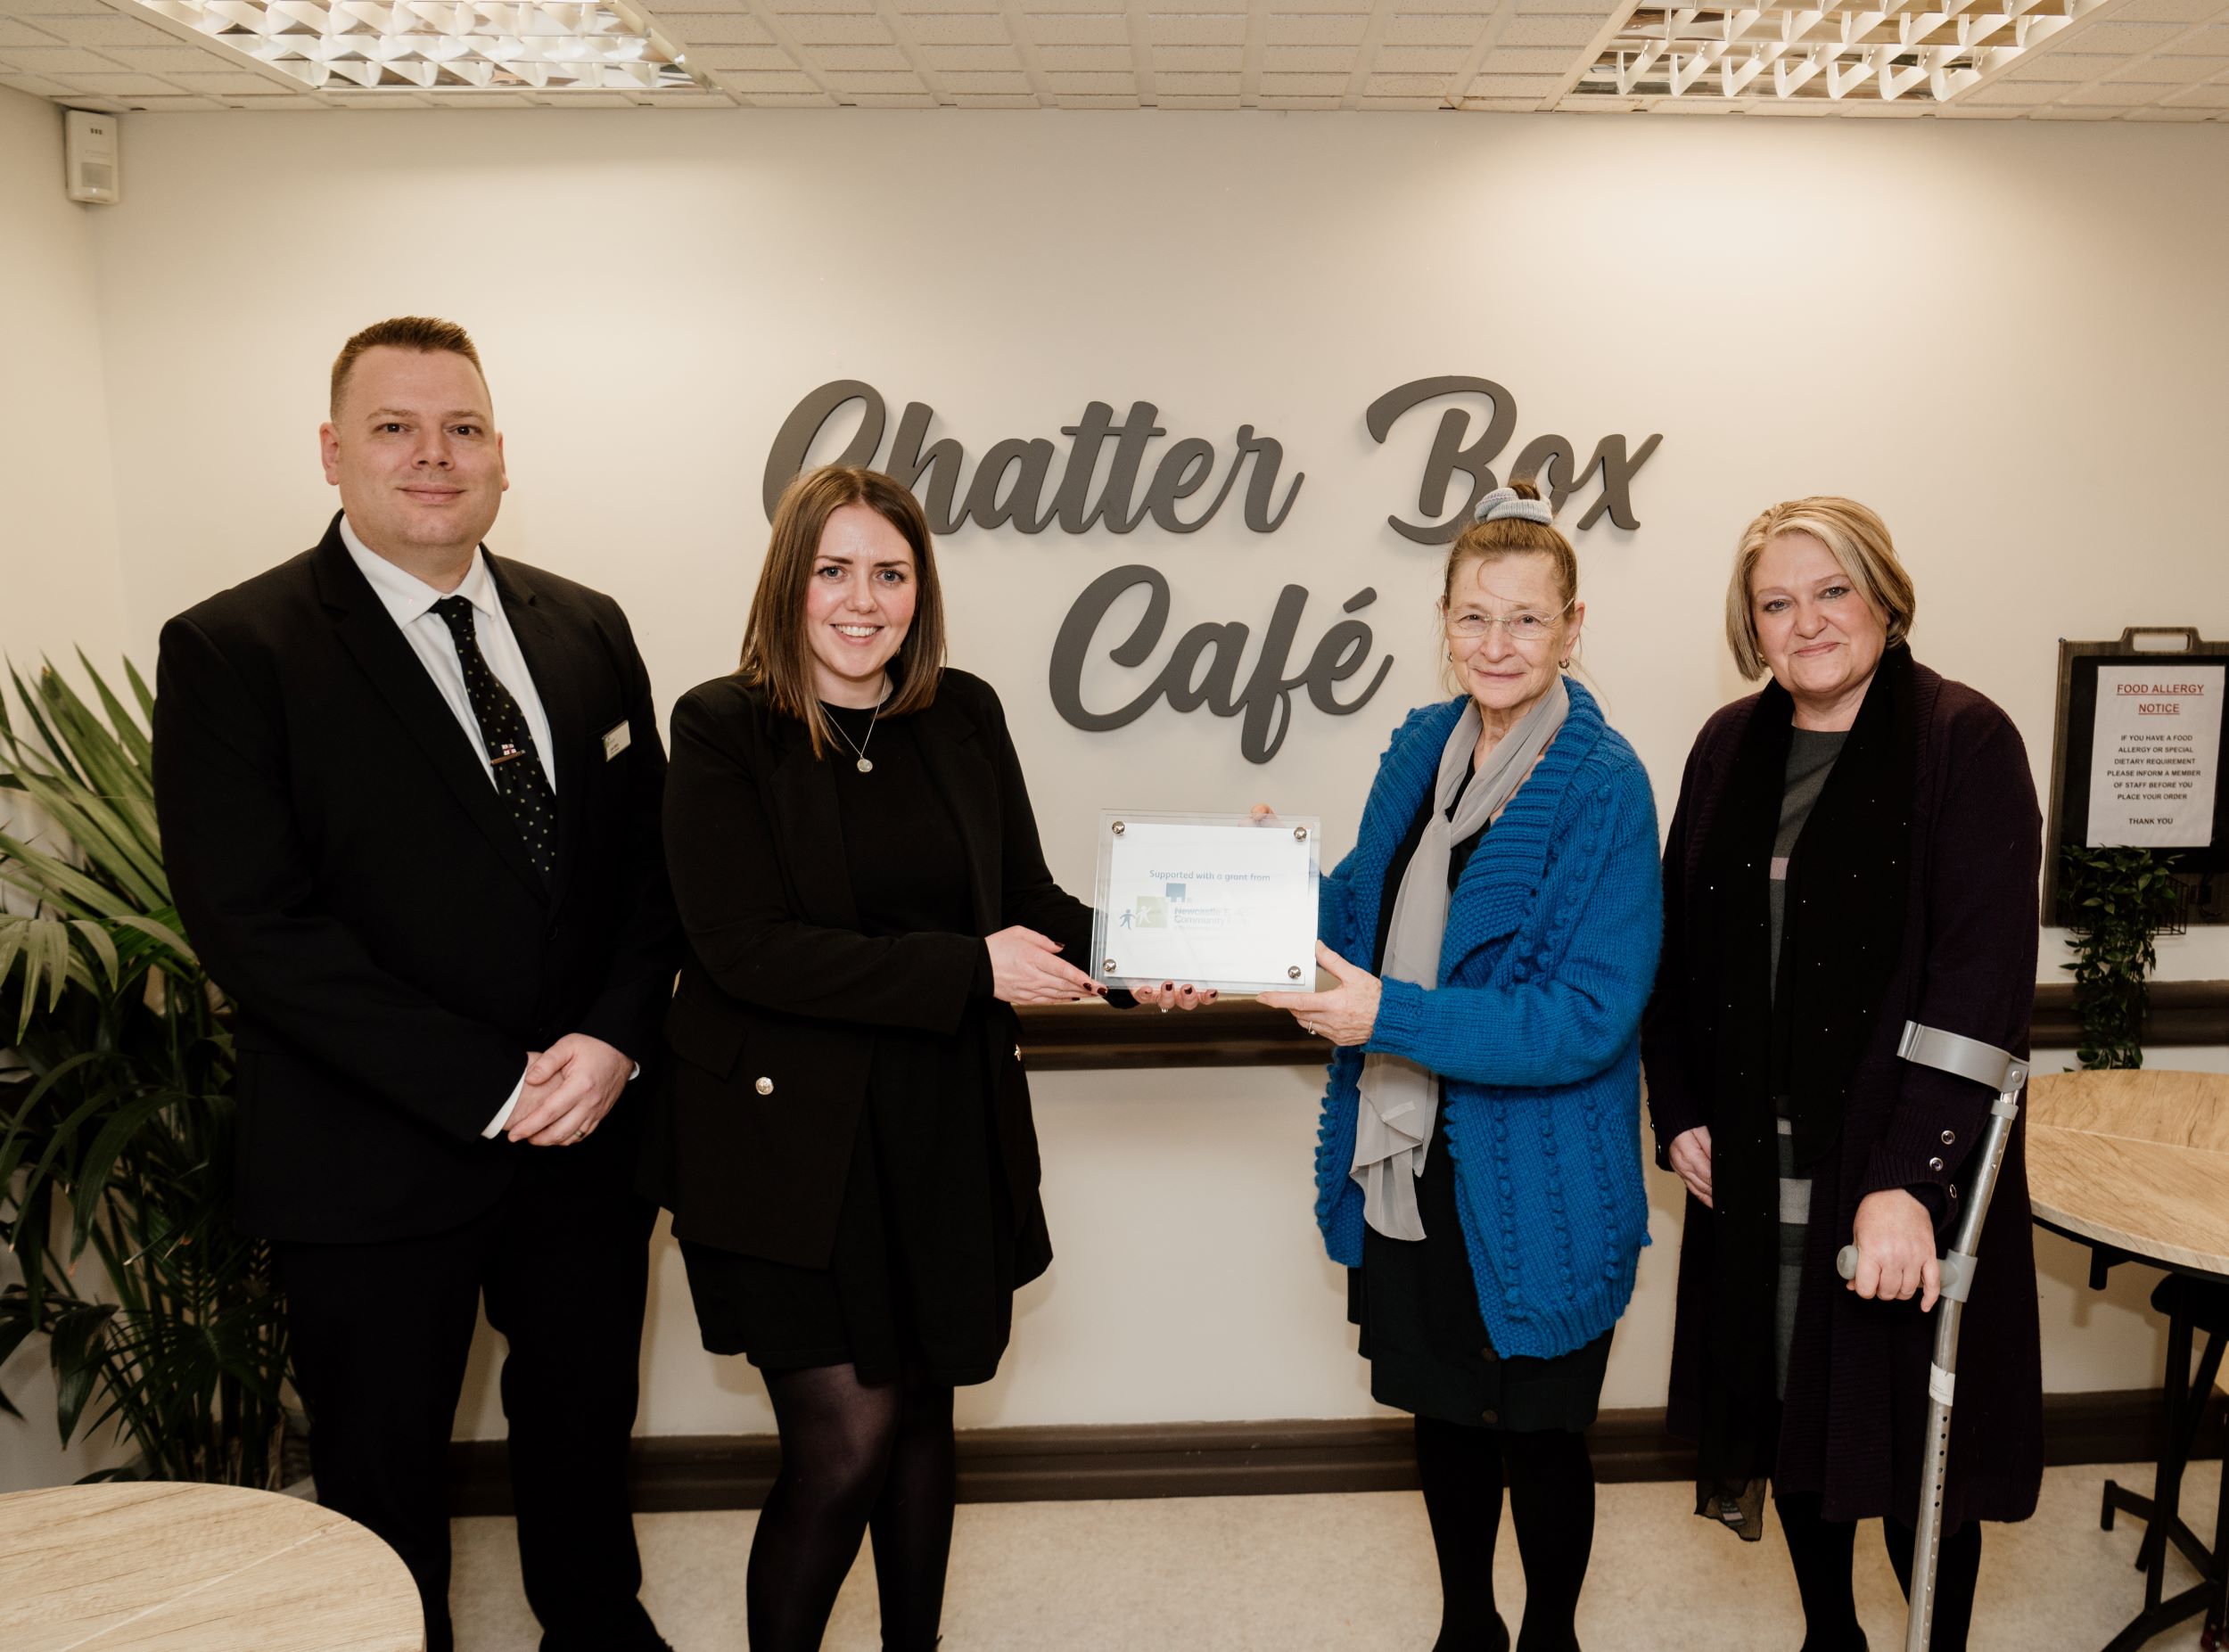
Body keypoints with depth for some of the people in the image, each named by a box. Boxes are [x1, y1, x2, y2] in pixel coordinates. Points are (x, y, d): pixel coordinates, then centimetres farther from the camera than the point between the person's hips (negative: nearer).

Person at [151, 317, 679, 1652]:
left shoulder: (587, 630, 4)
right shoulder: (232, 651, -10)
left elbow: (651, 858, 5)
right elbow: (255, 927, -17)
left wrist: (612, 1041, -12)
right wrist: (491, 1088, -19)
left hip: (589, 1137, 5)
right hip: (376, 1165, -4)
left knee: (587, 1427, 23)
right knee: (383, 1484, 16)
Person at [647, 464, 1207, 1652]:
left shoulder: (965, 716, 4)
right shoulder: (721, 728, -9)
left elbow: (1026, 899, 9)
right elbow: (744, 947, -17)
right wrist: (970, 971, -20)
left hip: (949, 1138, 4)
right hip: (794, 1142, -4)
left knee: (921, 1414, 17)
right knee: (845, 1443, -4)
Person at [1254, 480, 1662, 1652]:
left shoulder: (1603, 788, -16)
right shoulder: (1422, 748, 3)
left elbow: (1589, 1017, -22)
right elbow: (1368, 919, 10)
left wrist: (1392, 1017, -28)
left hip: (1531, 1186, -6)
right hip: (1408, 1159, 6)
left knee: (1538, 1426, 14)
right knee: (1441, 1406, 22)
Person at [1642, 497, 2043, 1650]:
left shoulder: (1966, 741, -9)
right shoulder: (1729, 746, 7)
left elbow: (1985, 976, -17)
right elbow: (1677, 941, 12)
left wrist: (1913, 1178, -24)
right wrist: (1679, 1113, 4)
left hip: (1903, 1171, -4)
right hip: (1754, 1167, 5)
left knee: (1913, 1439, 7)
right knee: (1787, 1412, 16)